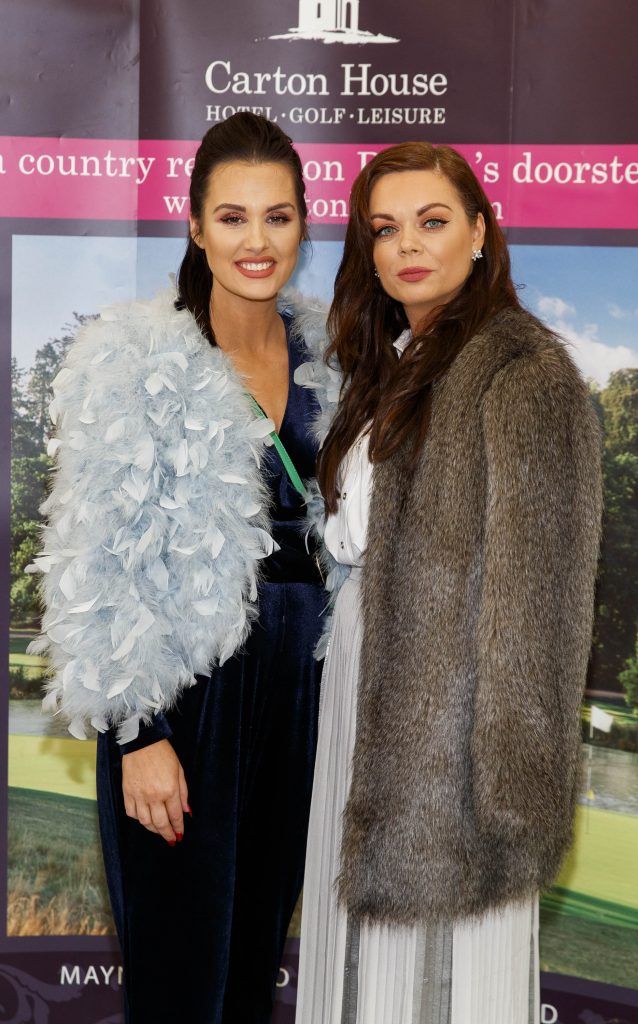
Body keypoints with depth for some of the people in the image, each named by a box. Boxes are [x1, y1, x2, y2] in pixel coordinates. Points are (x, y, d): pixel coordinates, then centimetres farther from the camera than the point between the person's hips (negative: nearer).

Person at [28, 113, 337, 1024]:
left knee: (260, 938, 18)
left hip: (297, 676, 5)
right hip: (186, 686, -5)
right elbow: (102, 564, -12)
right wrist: (139, 734, -14)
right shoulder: (136, 362, -11)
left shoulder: (323, 356, 5)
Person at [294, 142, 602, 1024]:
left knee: (443, 936, 6)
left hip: (450, 685, -8)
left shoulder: (522, 373, -13)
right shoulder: (391, 365, 13)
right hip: (363, 668, 8)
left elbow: (533, 588, -17)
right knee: (371, 923, 17)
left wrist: (507, 774, -18)